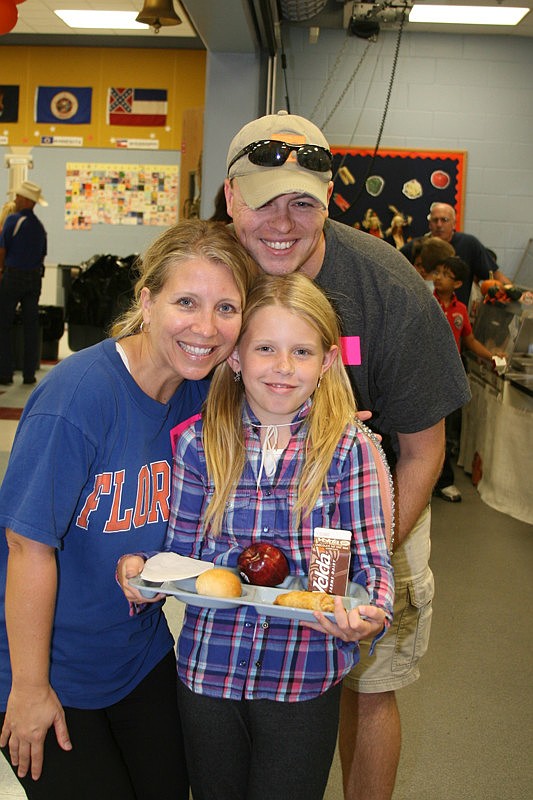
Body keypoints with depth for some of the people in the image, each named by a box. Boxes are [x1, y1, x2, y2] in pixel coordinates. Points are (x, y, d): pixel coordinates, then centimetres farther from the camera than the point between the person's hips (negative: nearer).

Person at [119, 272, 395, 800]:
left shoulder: (350, 449, -10)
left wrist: (373, 615, -28)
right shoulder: (199, 443, -5)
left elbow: (371, 559, -9)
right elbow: (181, 549, 0)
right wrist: (142, 569, -19)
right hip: (206, 669, 2)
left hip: (304, 677, -2)